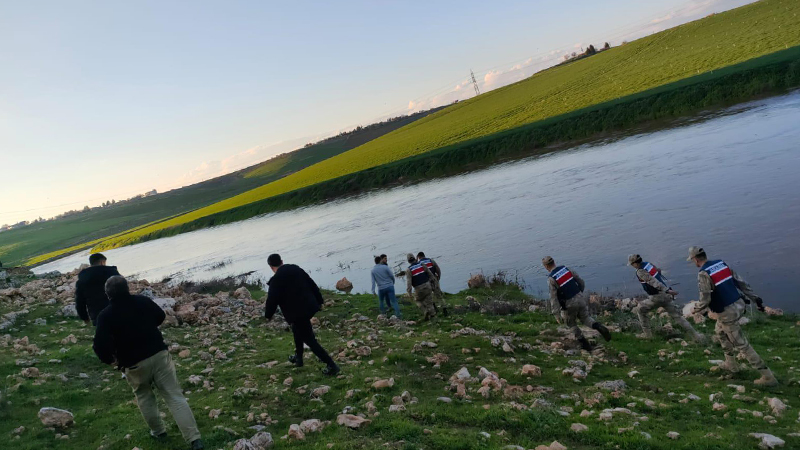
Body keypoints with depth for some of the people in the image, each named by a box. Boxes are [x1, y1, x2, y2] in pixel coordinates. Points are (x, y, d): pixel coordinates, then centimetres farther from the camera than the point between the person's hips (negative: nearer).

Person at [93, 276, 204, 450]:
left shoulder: (105, 315, -9)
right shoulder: (143, 301, 1)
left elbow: (100, 345, -16)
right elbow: (161, 316, 17)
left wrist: (110, 359, 4)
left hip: (134, 364, -2)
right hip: (159, 354, 2)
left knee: (144, 397, 27)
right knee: (175, 396, 0)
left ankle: (158, 431, 35)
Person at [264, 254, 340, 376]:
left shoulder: (276, 280, -14)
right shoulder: (296, 269, 6)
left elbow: (272, 300, -14)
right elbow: (313, 285, 10)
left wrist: (268, 315, 6)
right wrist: (319, 301, 20)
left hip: (297, 312, -8)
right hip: (309, 306, 8)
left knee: (309, 340, -1)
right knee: (297, 329, 30)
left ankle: (331, 365, -4)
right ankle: (298, 357, 41)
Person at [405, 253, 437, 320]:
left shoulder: (408, 270, -8)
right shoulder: (422, 264, 1)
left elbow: (408, 281, -14)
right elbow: (430, 274, 5)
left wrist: (409, 292, -11)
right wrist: (431, 281, 20)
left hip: (418, 288, -2)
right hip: (427, 285, 2)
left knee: (419, 301, 19)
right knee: (429, 302, 9)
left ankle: (425, 311, -1)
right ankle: (432, 314, 7)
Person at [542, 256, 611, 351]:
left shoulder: (551, 278, -16)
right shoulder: (566, 269, 1)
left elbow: (554, 298, -20)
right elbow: (581, 282, 9)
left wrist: (556, 314, -17)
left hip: (569, 304, -4)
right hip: (580, 298, 4)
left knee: (571, 323, 22)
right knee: (585, 318, 25)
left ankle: (585, 345, 26)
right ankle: (599, 327, -4)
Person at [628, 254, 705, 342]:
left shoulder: (640, 271, -16)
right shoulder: (647, 264, 9)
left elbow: (653, 281, -26)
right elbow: (658, 270, 28)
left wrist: (667, 290, -34)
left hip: (657, 297, -8)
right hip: (666, 295, 8)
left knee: (640, 310, 13)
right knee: (677, 316, 11)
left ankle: (647, 334, 17)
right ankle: (696, 335, 6)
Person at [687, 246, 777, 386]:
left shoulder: (703, 274, -18)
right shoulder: (722, 263, 4)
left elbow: (705, 299, -20)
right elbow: (741, 282, 8)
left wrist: (696, 310, -2)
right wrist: (754, 298, 15)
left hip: (726, 313, -9)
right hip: (738, 305, 9)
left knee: (742, 345, 3)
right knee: (720, 331, 29)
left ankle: (768, 376, 7)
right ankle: (731, 364, 39)